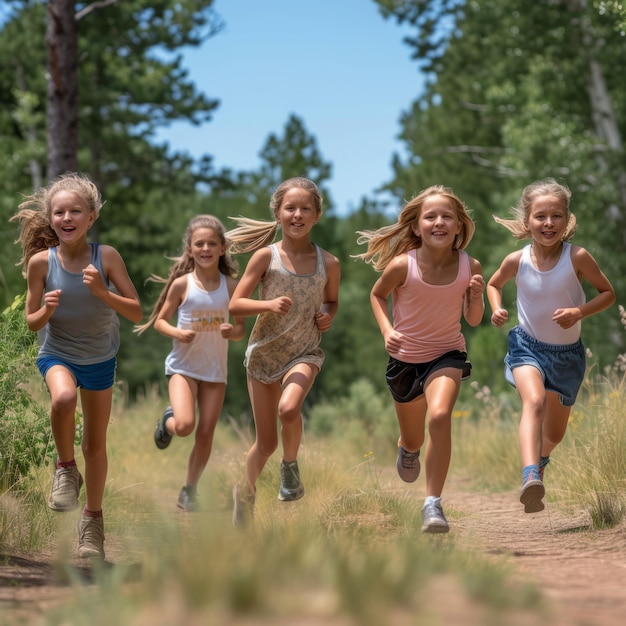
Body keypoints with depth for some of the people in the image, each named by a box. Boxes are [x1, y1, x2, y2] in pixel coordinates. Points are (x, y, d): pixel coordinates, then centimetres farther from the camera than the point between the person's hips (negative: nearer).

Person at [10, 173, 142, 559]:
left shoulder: (106, 257, -16)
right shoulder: (41, 261, -15)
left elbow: (136, 313, -15)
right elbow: (32, 322, -5)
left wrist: (101, 291, -30)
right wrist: (46, 310, -27)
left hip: (100, 360, 1)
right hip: (57, 354, -1)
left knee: (95, 443, 12)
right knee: (63, 397, -36)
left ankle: (93, 518, 33)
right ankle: (66, 469, -10)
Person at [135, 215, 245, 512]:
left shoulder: (230, 286, -1)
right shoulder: (182, 284, -7)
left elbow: (241, 328, 5)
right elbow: (160, 320, 0)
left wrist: (233, 332, -18)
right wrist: (177, 333, -19)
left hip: (215, 369, 3)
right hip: (183, 365, -3)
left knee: (206, 434, 3)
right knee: (184, 425, -21)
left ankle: (189, 490, 21)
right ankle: (167, 421, 16)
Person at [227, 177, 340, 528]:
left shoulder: (328, 264, -2)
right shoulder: (266, 256, -7)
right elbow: (235, 305, -8)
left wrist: (329, 315, -5)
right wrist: (269, 305, -25)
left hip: (305, 352, 0)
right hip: (265, 351, 0)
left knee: (289, 408, -32)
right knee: (266, 442, 6)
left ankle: (291, 465, -3)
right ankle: (246, 492, 34)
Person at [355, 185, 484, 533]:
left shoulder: (470, 266, -14)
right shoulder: (402, 265, -19)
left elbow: (473, 321, -2)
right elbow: (378, 295, 2)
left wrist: (477, 297, -22)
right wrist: (387, 331, -14)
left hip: (447, 355, -1)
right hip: (405, 359, 1)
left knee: (440, 416, -30)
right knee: (413, 440, 18)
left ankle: (433, 503, -20)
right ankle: (408, 449, 59)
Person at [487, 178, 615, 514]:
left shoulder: (577, 257, -17)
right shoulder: (517, 261, -12)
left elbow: (608, 292, -6)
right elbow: (494, 284, 10)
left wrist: (579, 312, -22)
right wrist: (496, 310, -9)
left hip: (567, 352, 1)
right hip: (528, 346, -1)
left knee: (555, 433, 15)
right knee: (534, 400, -33)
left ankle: (540, 459, 51)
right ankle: (530, 478, -48)